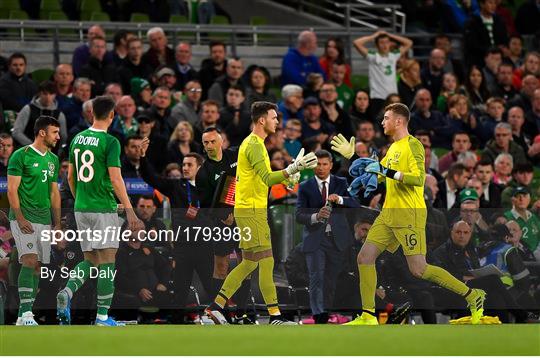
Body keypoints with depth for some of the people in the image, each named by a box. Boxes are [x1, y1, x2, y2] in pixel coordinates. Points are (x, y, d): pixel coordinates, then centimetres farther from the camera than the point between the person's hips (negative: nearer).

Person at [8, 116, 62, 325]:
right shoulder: (21, 155, -7)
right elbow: (12, 189, -9)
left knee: (37, 267, 4)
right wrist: (20, 218, -17)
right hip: (24, 219, -7)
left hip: (44, 220, 7)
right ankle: (26, 313, -21)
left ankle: (23, 317, 8)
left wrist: (57, 224, 15)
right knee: (30, 261, -19)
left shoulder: (53, 159, 15)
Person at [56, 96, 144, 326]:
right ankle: (102, 316, -2)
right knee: (107, 260, -1)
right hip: (104, 209, -6)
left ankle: (67, 292, -11)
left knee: (90, 261, 15)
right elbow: (115, 180, -17)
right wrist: (130, 211, -15)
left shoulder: (78, 139, 8)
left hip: (81, 209, 6)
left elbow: (71, 176, 14)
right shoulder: (110, 142, -12)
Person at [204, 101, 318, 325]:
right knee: (266, 262, -9)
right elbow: (267, 178, -27)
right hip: (251, 211, -10)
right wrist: (292, 169, -38)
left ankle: (216, 306, 16)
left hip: (253, 210, 10)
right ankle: (275, 316, -10)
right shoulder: (254, 145, -16)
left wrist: (287, 176, 13)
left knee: (250, 263, 13)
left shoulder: (253, 143, 17)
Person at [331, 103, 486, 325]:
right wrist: (351, 156, 25)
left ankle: (472, 296, -2)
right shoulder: (393, 148, 17)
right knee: (365, 257, 2)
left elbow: (419, 178, -23)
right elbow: (377, 175, 29)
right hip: (389, 214, 9)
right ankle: (368, 317, 7)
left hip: (409, 215, -9)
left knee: (418, 270, -12)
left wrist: (388, 171, -26)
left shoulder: (413, 145, -10)